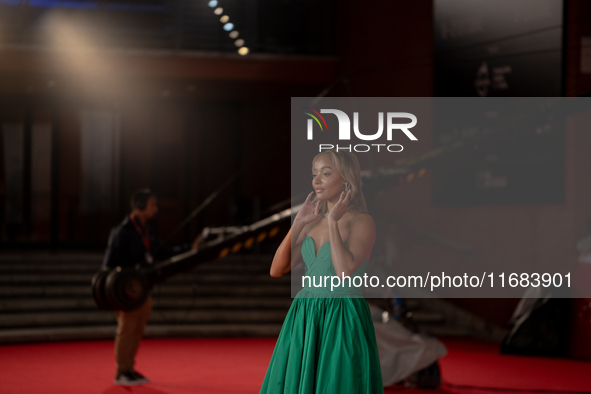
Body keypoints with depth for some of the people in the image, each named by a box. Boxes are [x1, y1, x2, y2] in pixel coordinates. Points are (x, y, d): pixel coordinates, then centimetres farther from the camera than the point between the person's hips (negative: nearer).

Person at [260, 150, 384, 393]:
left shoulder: (362, 222, -7)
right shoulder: (314, 222, 12)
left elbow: (344, 270, -23)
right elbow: (277, 270, 6)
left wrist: (333, 222, -15)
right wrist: (298, 224, 0)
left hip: (342, 322, -6)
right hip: (304, 320, 6)